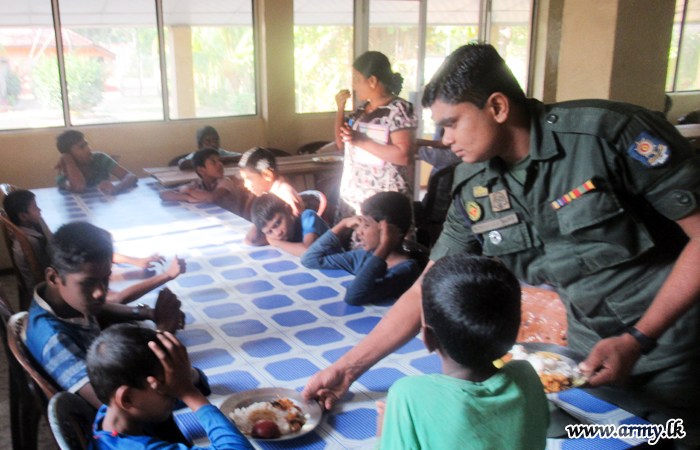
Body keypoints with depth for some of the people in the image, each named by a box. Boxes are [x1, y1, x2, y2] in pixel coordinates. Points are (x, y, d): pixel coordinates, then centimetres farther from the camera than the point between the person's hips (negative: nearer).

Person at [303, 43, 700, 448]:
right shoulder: (473, 191, -6)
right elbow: (426, 293, -1)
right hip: (595, 355, 4)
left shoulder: (608, 131, -21)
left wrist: (637, 340, -21)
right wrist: (348, 368, -4)